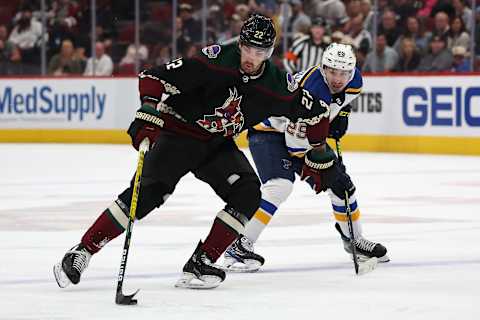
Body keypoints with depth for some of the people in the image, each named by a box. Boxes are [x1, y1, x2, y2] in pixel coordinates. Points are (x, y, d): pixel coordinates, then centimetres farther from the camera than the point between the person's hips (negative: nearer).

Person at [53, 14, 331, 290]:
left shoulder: (276, 84, -9)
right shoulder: (217, 60, -23)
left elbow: (315, 111, 6)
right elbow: (155, 78, -24)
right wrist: (148, 114, -34)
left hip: (219, 144, 5)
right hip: (179, 130, -5)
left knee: (248, 193, -15)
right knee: (148, 192, -21)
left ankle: (200, 262, -9)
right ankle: (82, 252, -15)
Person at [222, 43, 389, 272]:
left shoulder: (354, 81, -12)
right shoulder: (312, 88, -36)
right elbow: (297, 142, -33)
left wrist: (341, 115, 3)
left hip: (305, 134, 8)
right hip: (269, 130, -8)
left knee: (341, 184, 6)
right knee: (280, 185, -29)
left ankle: (354, 239, 29)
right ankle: (239, 246, -28)